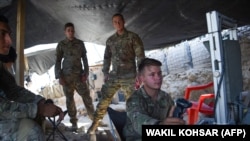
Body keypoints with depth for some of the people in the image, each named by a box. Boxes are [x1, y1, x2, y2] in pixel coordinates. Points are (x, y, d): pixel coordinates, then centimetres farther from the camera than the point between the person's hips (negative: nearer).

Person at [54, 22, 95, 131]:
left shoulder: (80, 43, 8)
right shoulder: (61, 45, 5)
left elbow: (85, 59, 8)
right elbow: (58, 61, 4)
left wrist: (86, 73, -2)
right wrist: (59, 76, -4)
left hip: (79, 75, 0)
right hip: (66, 76, 0)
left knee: (87, 97, -4)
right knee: (69, 100, 3)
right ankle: (74, 123, 12)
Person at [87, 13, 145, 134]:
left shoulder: (133, 37, -1)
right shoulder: (110, 40, 11)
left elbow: (140, 56, -5)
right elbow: (107, 57, 16)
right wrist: (105, 73, 8)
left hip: (129, 77, -3)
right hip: (113, 76, 3)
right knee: (104, 99, 2)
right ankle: (96, 122, 15)